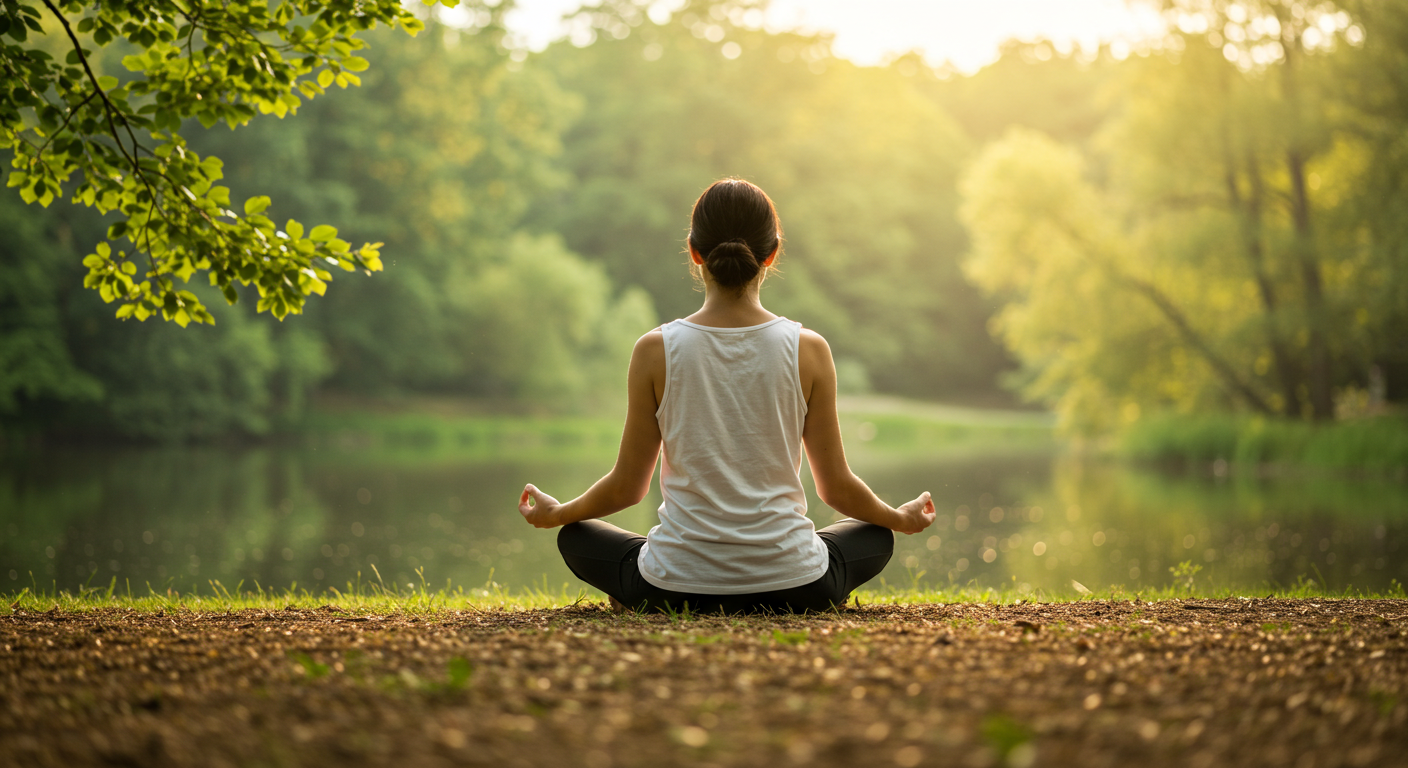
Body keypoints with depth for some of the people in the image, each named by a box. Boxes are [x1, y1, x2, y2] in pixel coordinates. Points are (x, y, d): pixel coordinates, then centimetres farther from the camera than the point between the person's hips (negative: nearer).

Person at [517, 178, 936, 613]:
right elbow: (837, 487, 1)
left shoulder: (656, 351, -9)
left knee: (576, 536, 28)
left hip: (677, 587, 0)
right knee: (875, 536, 30)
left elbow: (627, 486, 1)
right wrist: (902, 518, 22)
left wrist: (555, 513, 22)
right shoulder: (808, 351, -8)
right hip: (792, 587, 0)